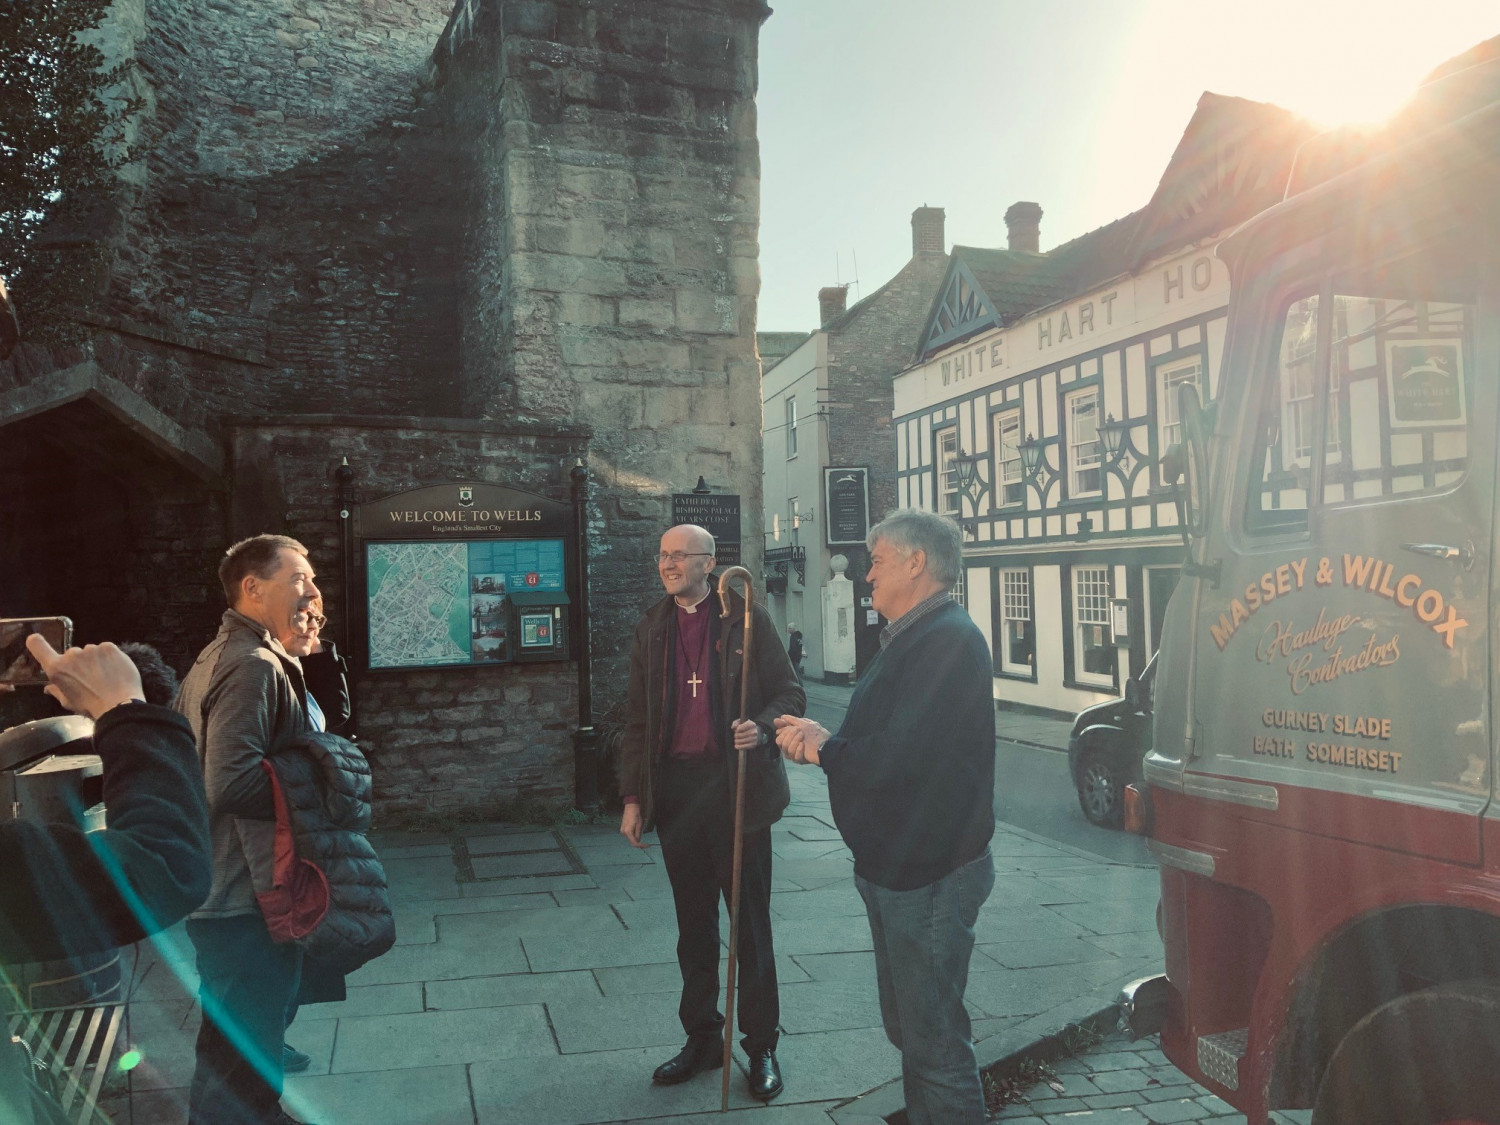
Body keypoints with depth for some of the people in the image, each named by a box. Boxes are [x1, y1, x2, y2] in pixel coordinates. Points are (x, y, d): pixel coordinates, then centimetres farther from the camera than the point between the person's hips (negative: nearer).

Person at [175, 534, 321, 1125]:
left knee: (236, 1037, 26)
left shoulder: (214, 658, 12)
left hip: (217, 891, 11)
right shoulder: (256, 666, -21)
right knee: (244, 1051, 3)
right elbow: (233, 783, -31)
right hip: (247, 899, -10)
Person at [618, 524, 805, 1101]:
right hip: (676, 789, 4)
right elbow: (637, 720, 11)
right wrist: (633, 797, 6)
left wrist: (762, 727, -23)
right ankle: (701, 1037, 28)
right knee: (693, 924, 14)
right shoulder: (651, 629, 9)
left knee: (751, 922, 6)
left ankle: (761, 1045, 20)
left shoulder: (748, 620, -2)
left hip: (736, 788, -3)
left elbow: (791, 693, -1)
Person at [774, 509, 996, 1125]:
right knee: (908, 1027, 22)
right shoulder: (909, 638, 15)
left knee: (933, 1039, -1)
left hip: (931, 875, -11)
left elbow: (899, 756, -28)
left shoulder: (949, 640, -20)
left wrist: (824, 749, -11)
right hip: (896, 866, 11)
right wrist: (823, 740, -7)